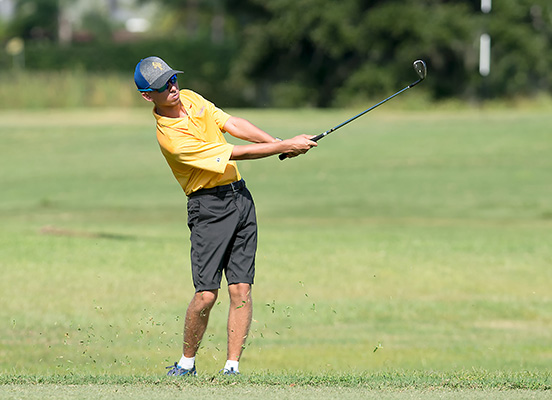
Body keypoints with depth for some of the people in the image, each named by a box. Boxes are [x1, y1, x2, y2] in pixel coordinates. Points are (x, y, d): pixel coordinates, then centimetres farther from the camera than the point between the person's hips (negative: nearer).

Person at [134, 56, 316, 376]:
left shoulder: (190, 99, 6)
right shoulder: (171, 138, -21)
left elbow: (232, 124, 3)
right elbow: (235, 154, -19)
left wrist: (276, 141, -12)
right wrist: (286, 147, -16)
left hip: (239, 196, 7)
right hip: (208, 207, -7)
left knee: (241, 290, -2)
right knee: (206, 294, -12)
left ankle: (232, 366, 0)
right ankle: (187, 363, 9)